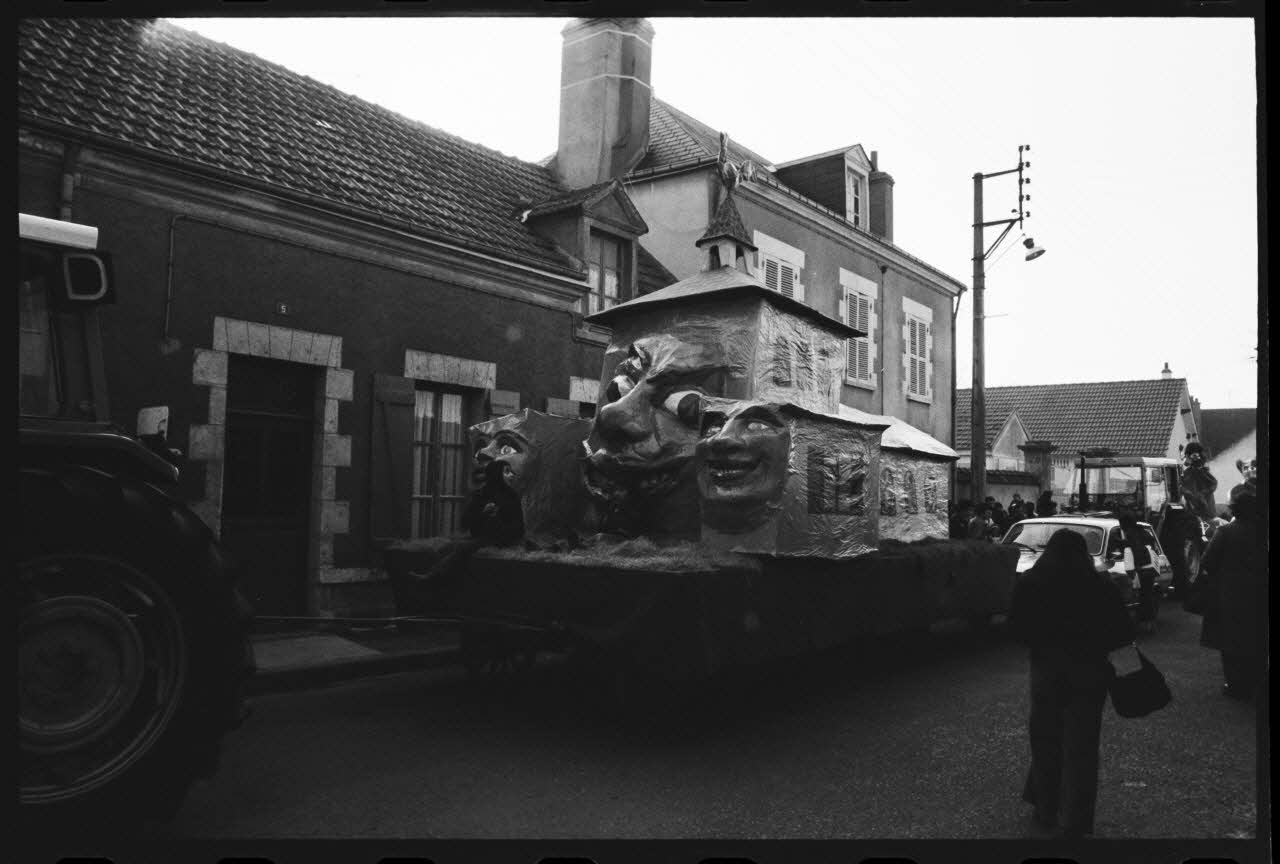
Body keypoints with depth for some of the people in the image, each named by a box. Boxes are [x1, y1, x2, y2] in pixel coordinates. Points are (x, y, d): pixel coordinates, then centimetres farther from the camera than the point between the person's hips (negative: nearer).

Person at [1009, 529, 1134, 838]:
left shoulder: (1029, 584, -9)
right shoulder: (1101, 587, -10)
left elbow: (1016, 630, -3)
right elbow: (1124, 633, -6)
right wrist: (1093, 645, 11)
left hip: (1047, 671, 0)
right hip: (1089, 674, 0)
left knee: (1045, 743, 16)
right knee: (1081, 747, 10)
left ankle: (1046, 811, 27)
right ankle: (1075, 822, 16)